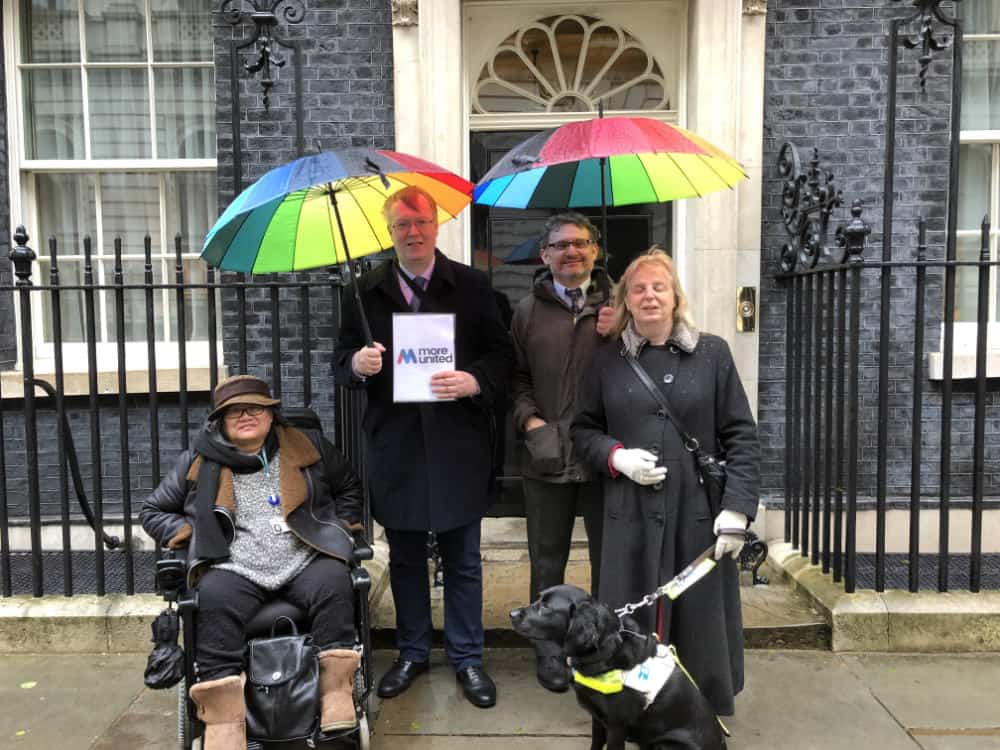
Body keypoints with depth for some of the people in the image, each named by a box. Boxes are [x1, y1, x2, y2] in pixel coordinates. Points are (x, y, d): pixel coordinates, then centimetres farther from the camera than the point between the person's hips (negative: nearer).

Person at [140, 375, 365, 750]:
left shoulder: (308, 446, 14)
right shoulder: (199, 461, 13)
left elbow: (350, 486, 25)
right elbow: (153, 510, 21)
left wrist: (339, 525, 9)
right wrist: (190, 536, 3)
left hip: (306, 561, 1)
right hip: (235, 568, 0)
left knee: (334, 581, -31)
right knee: (215, 597, -33)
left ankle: (336, 689, -25)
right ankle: (223, 719, -31)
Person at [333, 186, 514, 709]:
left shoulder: (472, 286, 2)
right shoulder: (366, 292, 7)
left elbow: (501, 353, 1)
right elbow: (342, 361, 8)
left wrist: (476, 380, -19)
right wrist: (357, 363, -15)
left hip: (458, 444, -1)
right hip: (394, 445, 2)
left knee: (463, 560, 9)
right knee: (405, 558, 15)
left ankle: (466, 657, 26)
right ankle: (412, 653, 32)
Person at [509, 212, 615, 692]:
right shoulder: (528, 310, 7)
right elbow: (516, 378, 9)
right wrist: (529, 419, -7)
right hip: (546, 455, 1)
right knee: (547, 561, 12)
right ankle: (549, 649, 29)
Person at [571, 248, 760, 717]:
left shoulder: (712, 353, 3)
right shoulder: (607, 360, 7)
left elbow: (741, 437, 0)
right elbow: (583, 430, 12)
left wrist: (737, 507, -9)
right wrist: (616, 456, -9)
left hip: (698, 512, 0)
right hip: (630, 514, 1)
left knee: (700, 619, 7)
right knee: (633, 622, 6)